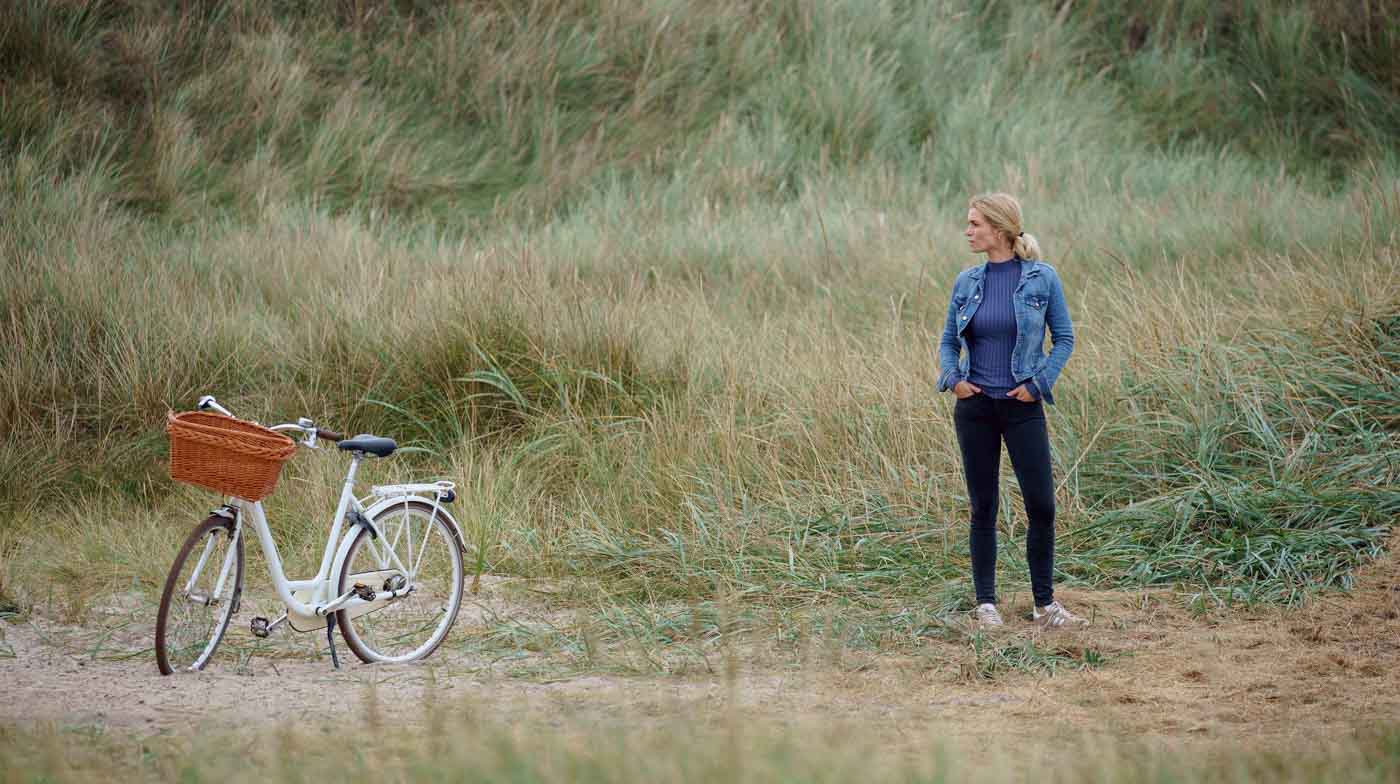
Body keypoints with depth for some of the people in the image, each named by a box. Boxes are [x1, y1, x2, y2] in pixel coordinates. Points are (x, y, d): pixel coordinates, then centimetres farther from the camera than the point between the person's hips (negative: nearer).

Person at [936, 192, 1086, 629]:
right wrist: (952, 378, -4)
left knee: (1042, 506, -5)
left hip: (1022, 407, -2)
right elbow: (948, 341, 14)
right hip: (975, 407, 2)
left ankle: (1045, 605, 5)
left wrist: (1038, 383, -8)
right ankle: (986, 604, 12)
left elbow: (1064, 337, 2)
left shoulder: (1041, 278, -3)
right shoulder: (967, 282, 5)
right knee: (982, 508, 5)